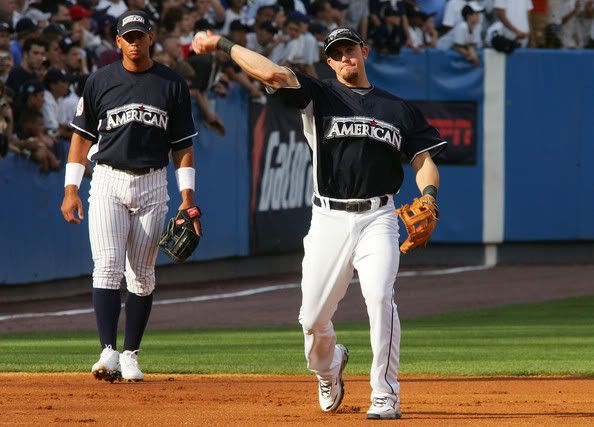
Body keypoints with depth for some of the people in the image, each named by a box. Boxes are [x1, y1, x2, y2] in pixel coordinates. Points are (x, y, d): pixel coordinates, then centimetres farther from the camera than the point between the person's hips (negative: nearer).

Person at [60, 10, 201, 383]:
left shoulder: (173, 84, 4)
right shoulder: (101, 82, 3)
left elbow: (183, 144, 6)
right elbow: (82, 136, 6)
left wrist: (188, 196, -1)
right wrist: (71, 188, -1)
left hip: (152, 184, 1)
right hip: (108, 183, -1)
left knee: (142, 274, 4)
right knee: (108, 267, -14)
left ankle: (130, 355, 13)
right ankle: (108, 352, -21)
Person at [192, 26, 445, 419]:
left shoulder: (399, 109, 14)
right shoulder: (319, 96, 8)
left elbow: (423, 159, 9)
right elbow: (273, 74, -7)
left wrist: (428, 196, -11)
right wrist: (224, 45, -12)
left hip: (377, 219, -1)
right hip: (329, 220, 1)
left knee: (380, 296, -22)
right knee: (314, 317, 0)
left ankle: (386, 397, -15)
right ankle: (328, 369, 35)